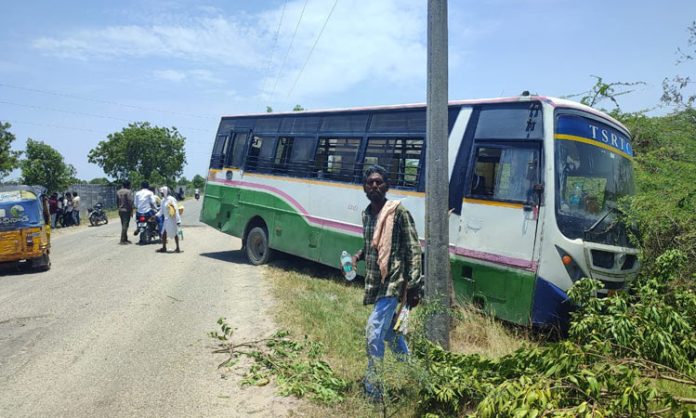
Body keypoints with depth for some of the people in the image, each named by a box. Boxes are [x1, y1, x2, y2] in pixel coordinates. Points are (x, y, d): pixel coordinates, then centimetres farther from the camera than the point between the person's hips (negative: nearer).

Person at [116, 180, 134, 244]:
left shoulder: (118, 192, 12)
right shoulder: (128, 192, -11)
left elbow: (117, 201, 16)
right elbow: (130, 202, -16)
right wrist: (131, 211, -10)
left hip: (120, 210, 8)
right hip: (127, 210, -8)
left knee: (123, 225, 15)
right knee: (125, 225, -7)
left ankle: (125, 239, 20)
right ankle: (122, 240, -10)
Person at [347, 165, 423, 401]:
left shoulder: (398, 212, -12)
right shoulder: (366, 214, 9)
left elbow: (413, 250, -12)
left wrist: (413, 286, -16)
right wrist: (358, 256, 1)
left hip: (392, 283, -8)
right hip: (375, 283, 8)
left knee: (374, 331, -13)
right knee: (389, 331, 19)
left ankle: (372, 389, -1)